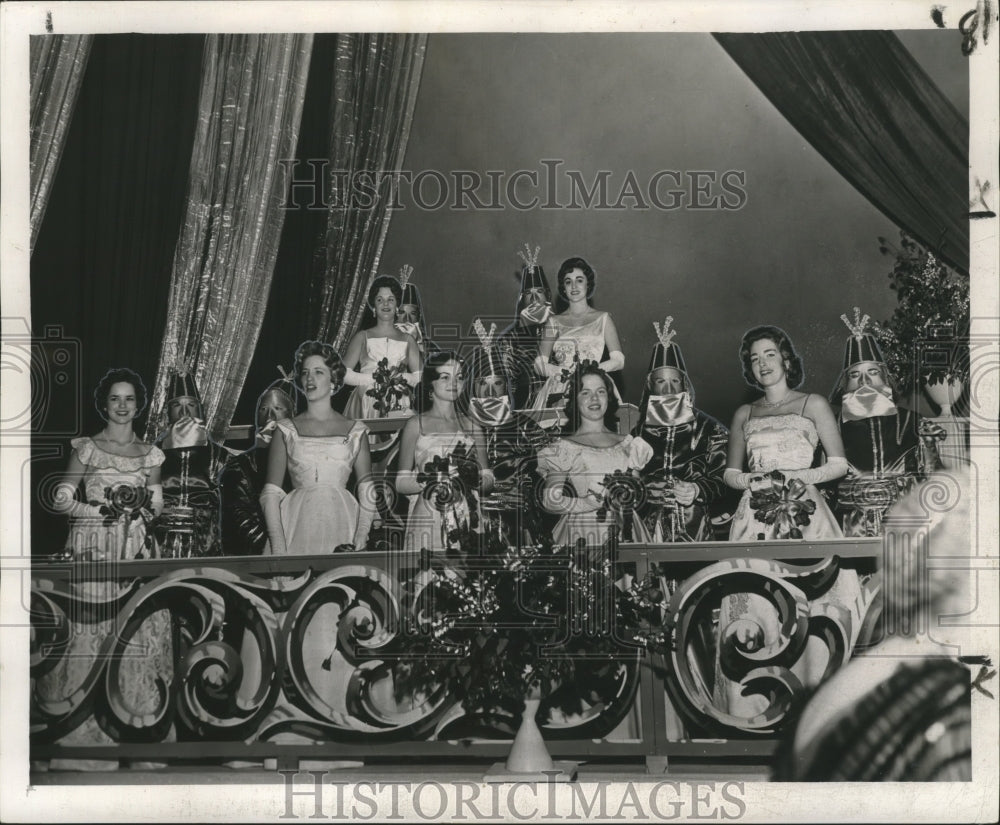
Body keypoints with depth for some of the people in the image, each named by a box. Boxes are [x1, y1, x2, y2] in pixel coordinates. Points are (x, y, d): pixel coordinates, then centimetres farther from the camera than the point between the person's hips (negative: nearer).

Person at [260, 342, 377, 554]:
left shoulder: (355, 431, 10)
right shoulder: (286, 431, 9)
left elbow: (368, 494, 5)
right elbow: (271, 494, 3)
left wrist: (360, 540, -9)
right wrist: (278, 548, -9)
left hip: (340, 526, 0)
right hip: (297, 526, 0)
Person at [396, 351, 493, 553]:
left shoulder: (472, 426, 13)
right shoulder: (416, 425, 3)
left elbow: (489, 480, 12)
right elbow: (401, 484, -1)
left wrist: (474, 480, -9)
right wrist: (428, 481, -18)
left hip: (467, 521, 3)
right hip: (427, 521, -3)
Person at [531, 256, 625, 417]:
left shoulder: (603, 319, 13)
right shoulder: (554, 322, 16)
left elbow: (618, 361, 4)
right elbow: (540, 364, 8)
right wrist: (564, 371, -10)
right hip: (560, 390, 1)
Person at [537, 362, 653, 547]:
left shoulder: (629, 445, 14)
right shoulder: (563, 448, 5)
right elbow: (551, 500, -5)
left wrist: (630, 494, -9)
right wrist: (595, 502, -9)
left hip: (625, 533, 3)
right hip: (581, 535, -2)